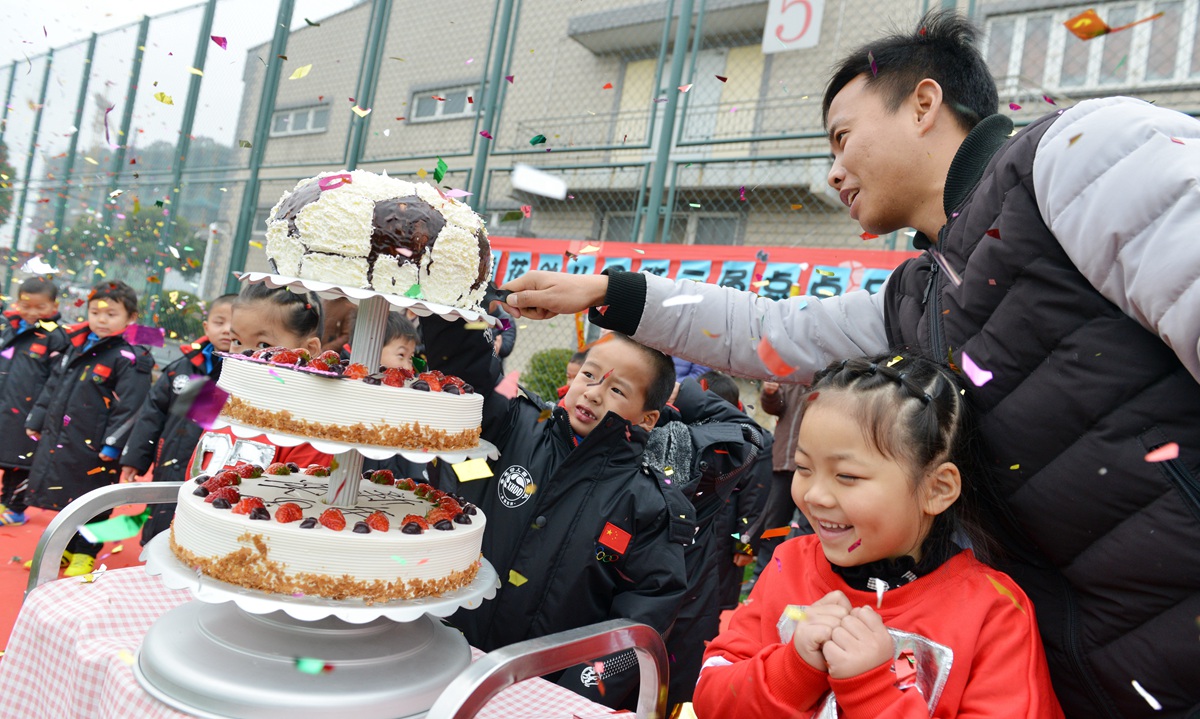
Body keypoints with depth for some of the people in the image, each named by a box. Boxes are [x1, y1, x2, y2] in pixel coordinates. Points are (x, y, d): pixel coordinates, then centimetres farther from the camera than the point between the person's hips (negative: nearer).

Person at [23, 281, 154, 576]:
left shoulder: (129, 359, -14)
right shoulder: (76, 347, 9)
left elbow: (128, 406, -18)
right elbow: (52, 388, 18)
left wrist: (113, 445, -20)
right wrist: (36, 421, 16)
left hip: (93, 449, -7)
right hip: (57, 440, 7)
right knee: (62, 495, 17)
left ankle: (85, 554, 20)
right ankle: (64, 547, 33)